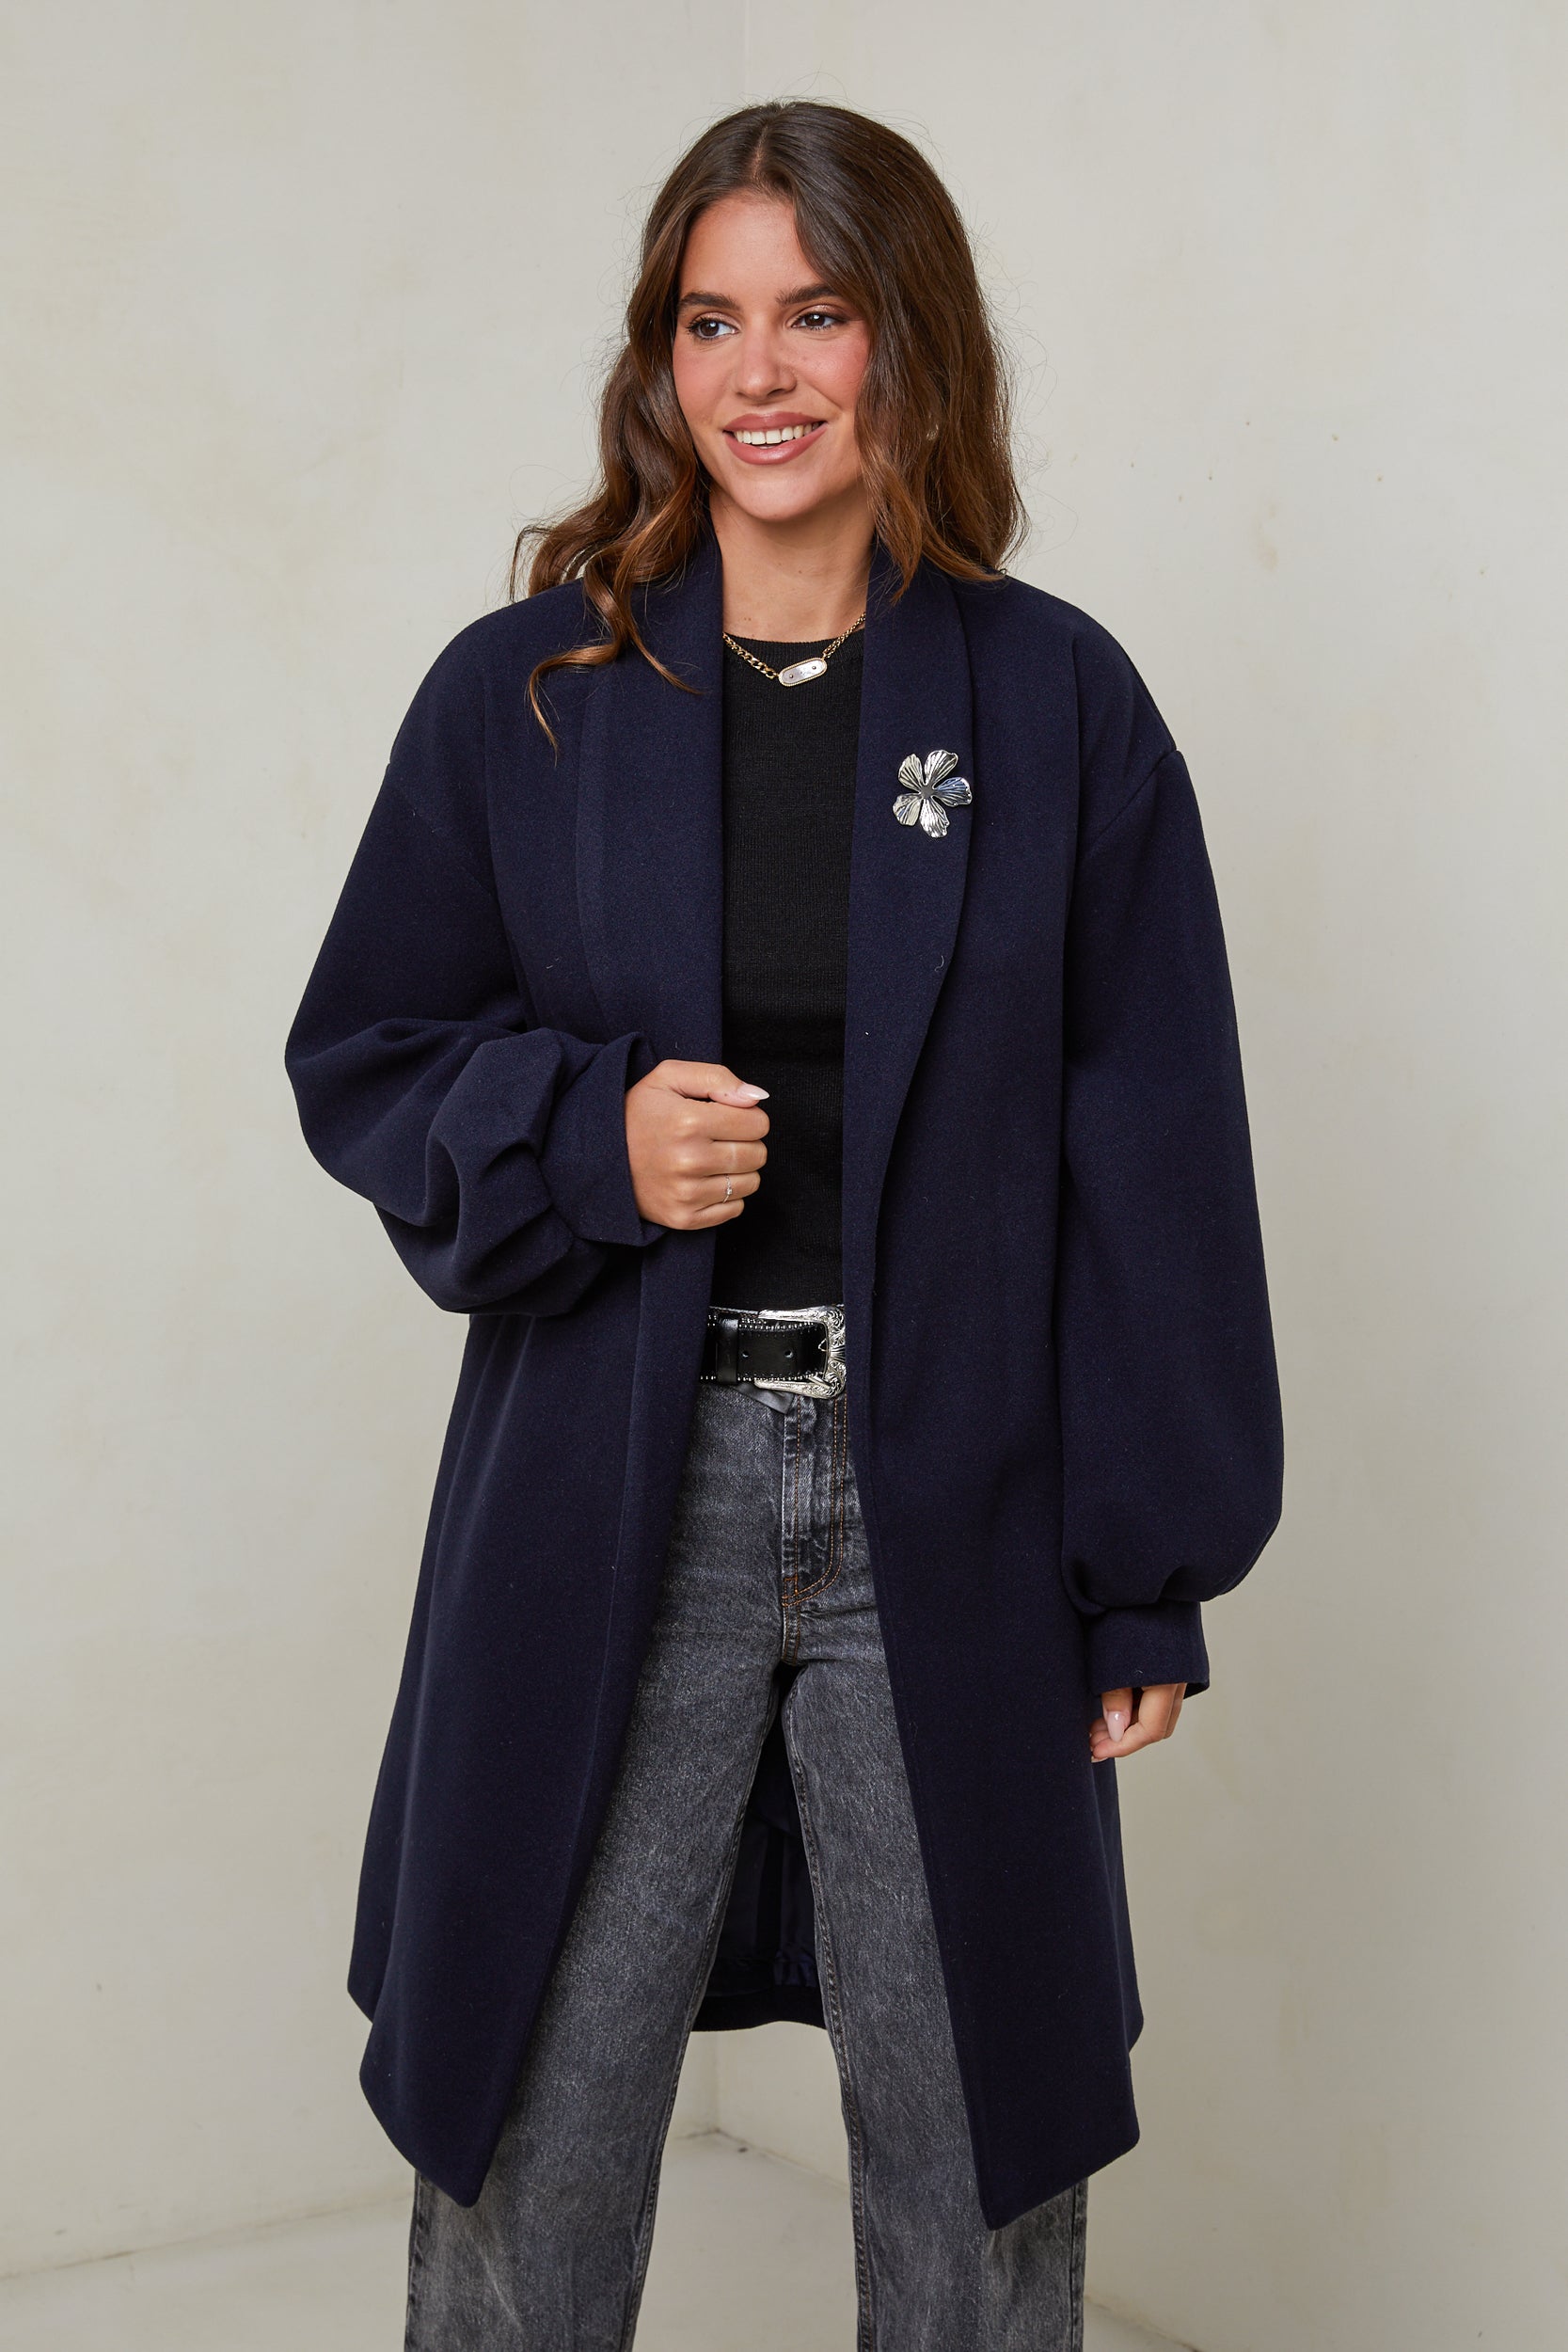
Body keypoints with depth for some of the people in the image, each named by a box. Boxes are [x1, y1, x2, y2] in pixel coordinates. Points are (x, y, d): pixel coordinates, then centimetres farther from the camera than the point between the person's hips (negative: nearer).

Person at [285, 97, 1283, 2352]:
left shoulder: (1054, 702, 0)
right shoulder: (522, 694, 2)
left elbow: (1153, 1154, 1)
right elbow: (357, 1056, 8)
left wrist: (1150, 1568, -2)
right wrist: (586, 1135, -14)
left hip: (954, 1525, 0)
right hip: (610, 1510, 1)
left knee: (981, 2164, 13)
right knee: (526, 2167, 9)